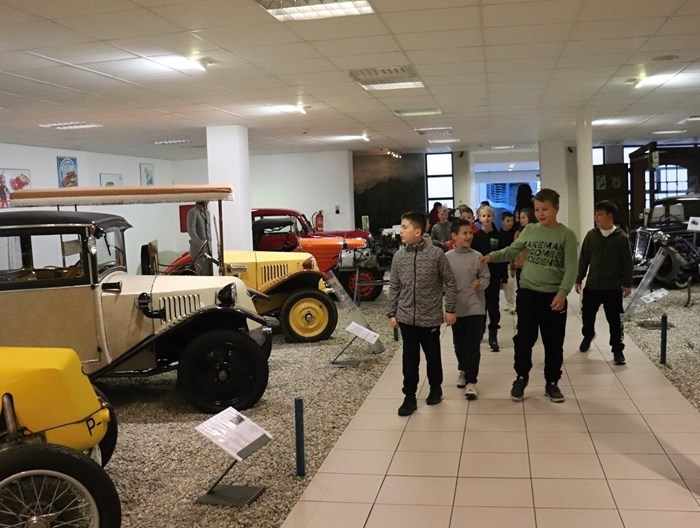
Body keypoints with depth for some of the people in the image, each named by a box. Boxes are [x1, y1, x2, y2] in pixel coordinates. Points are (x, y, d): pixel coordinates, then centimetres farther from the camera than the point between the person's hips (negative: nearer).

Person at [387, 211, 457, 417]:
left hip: (430, 317, -2)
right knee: (410, 358, 5)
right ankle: (409, 396, 16)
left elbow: (449, 283, -3)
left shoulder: (436, 254, -10)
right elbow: (394, 287, 6)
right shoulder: (399, 256, -1)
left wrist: (450, 309, -3)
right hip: (406, 317, 2)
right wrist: (392, 313, 6)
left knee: (433, 356, 14)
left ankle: (435, 388, 35)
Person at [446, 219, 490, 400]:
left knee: (473, 346, -3)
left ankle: (471, 381, 1)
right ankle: (463, 370, 38)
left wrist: (481, 284, -20)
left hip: (475, 307, -1)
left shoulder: (477, 256, -4)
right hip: (456, 308, 2)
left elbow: (486, 278, 0)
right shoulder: (447, 258, -3)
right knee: (459, 344, 15)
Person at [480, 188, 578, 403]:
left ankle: (552, 382, 22)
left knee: (554, 343, 7)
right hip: (527, 292, 2)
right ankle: (521, 377, 24)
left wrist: (562, 292, -22)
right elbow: (512, 251, 13)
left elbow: (571, 268, -10)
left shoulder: (567, 235, -5)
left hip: (554, 295, -2)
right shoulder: (529, 230, 4)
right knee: (524, 339, 6)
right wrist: (492, 256, -5)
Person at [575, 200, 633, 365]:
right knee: (587, 314, 13)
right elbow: (584, 259, 6)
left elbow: (627, 262, -3)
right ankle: (588, 336, 42)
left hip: (613, 287, -3)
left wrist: (627, 284, -4)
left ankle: (618, 349, 14)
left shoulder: (621, 237, -7)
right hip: (592, 285, 3)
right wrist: (579, 279, 6)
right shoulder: (591, 235, 1)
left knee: (615, 320, 1)